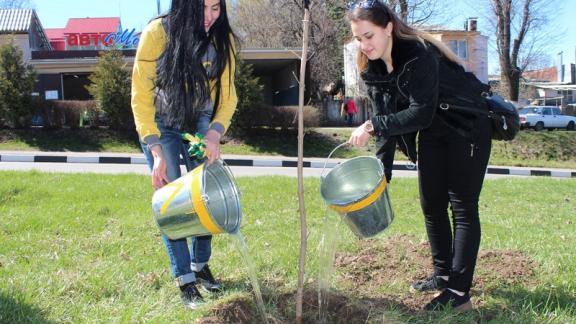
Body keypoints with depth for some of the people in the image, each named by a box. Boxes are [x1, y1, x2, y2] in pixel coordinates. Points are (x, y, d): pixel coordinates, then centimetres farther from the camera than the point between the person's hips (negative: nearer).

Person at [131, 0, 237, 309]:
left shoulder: (222, 39, -14)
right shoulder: (157, 33, -24)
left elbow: (227, 96, -7)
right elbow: (141, 98, -21)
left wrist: (214, 133, -25)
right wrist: (156, 151, -26)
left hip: (200, 122, 3)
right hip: (160, 124, -3)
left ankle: (200, 264, 22)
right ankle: (184, 278, 5)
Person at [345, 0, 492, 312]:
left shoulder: (419, 54, -28)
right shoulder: (371, 68, -6)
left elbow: (421, 112, -33)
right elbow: (387, 119, -4)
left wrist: (371, 126, -35)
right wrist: (382, 171, -10)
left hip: (467, 126, -7)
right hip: (432, 133, 8)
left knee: (463, 206, -7)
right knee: (431, 204, 10)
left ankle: (459, 291, -4)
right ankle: (443, 274, 26)